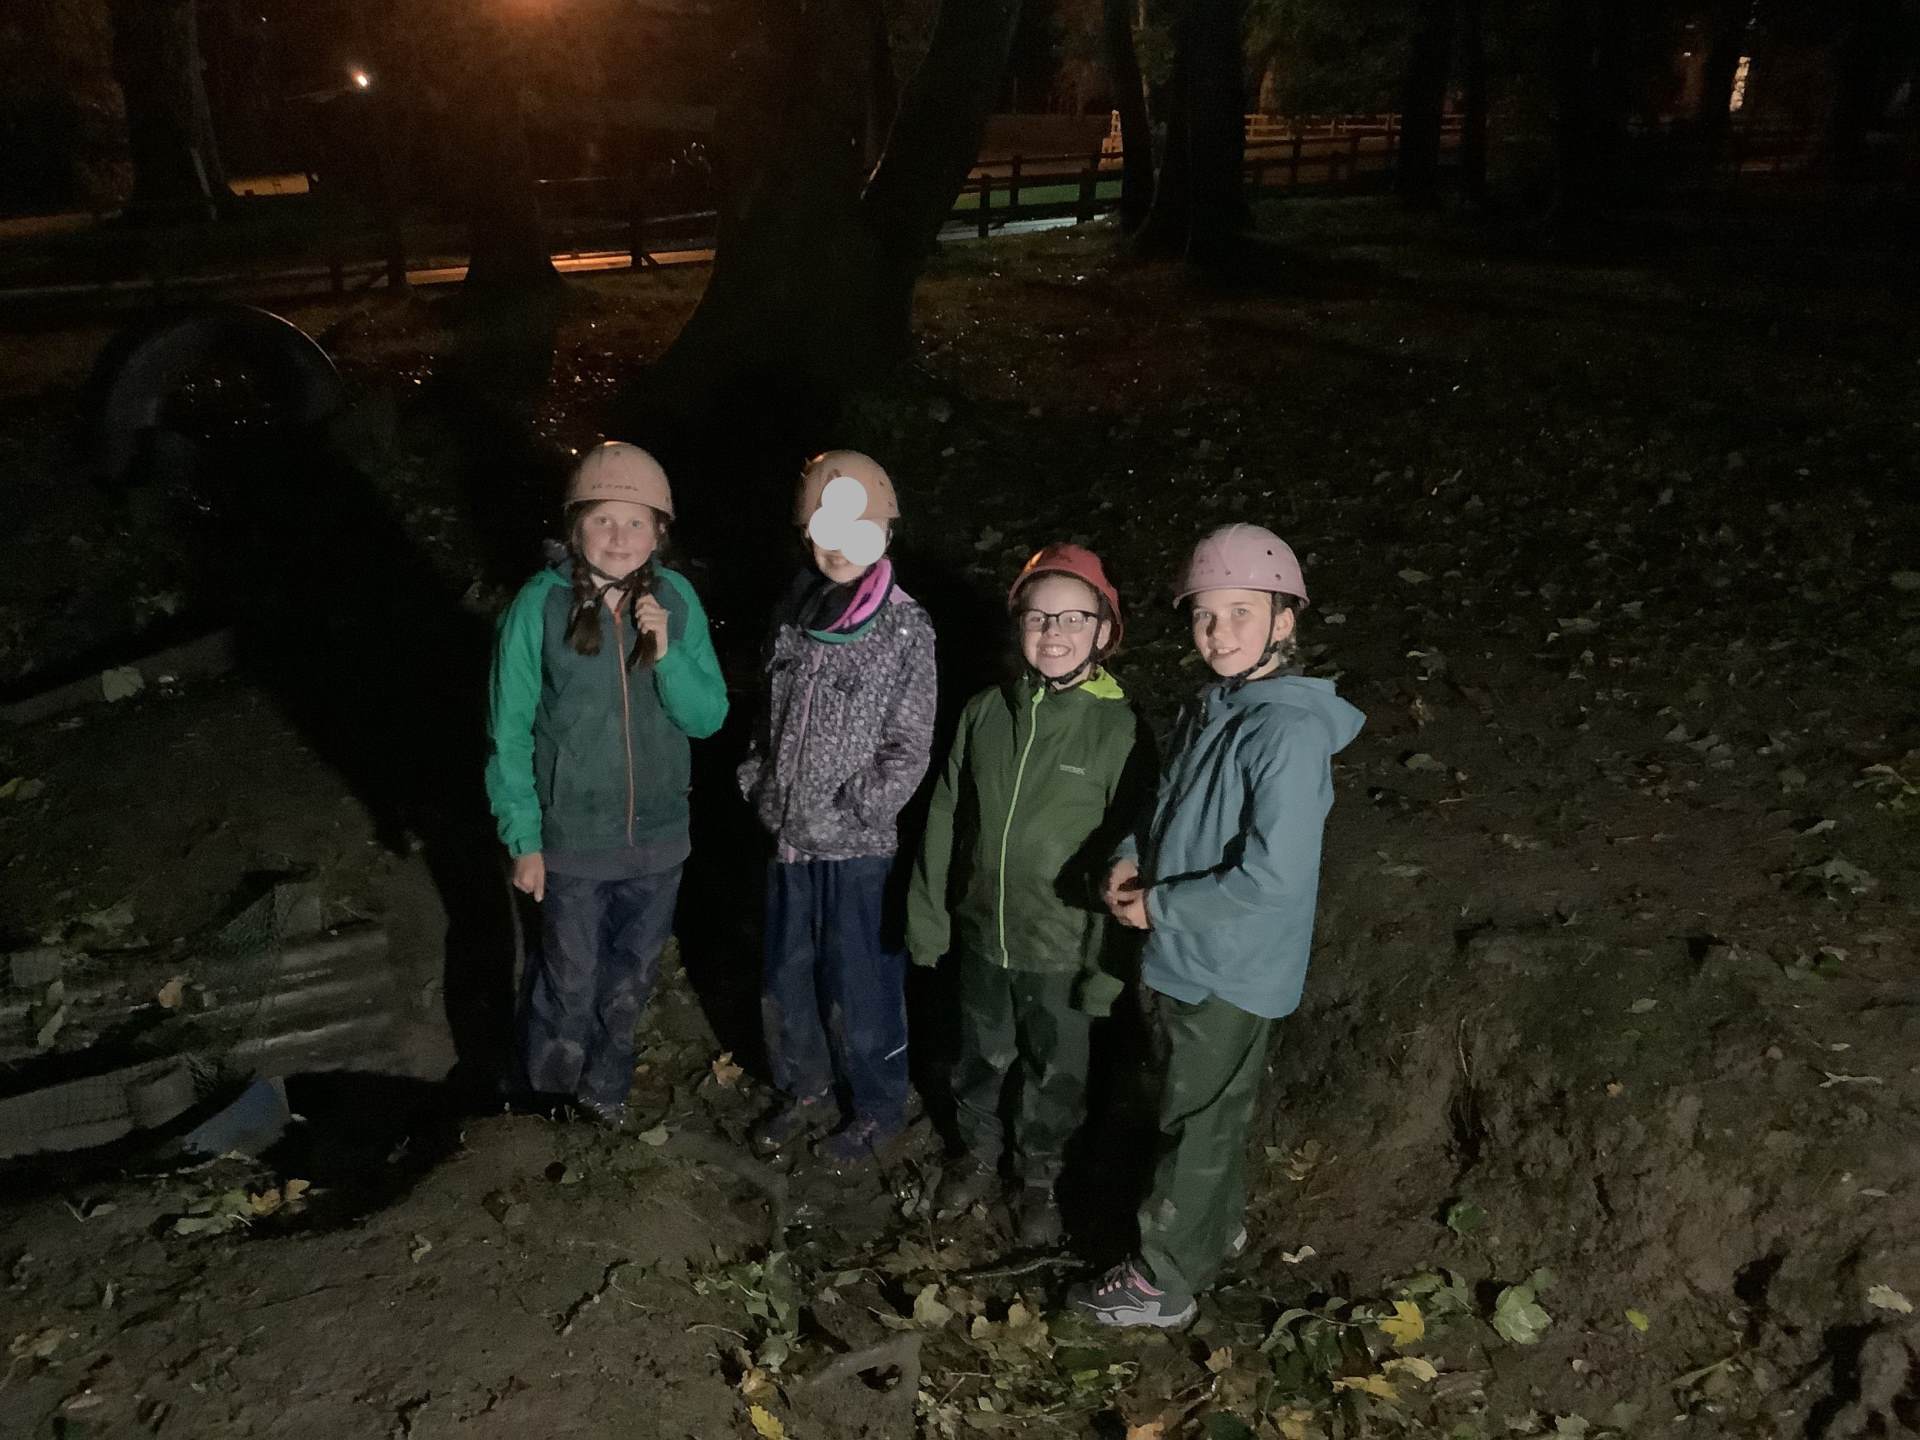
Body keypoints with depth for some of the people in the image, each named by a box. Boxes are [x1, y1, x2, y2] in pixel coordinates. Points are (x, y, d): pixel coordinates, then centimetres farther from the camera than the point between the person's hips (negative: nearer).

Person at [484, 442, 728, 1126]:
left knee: (631, 975, 20)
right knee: (571, 979, 13)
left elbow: (709, 717, -6)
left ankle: (604, 1082, 46)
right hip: (571, 835, -3)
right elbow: (509, 731, -10)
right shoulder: (540, 605, -17)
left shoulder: (676, 601, -9)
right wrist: (523, 838, -9)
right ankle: (544, 1093, 41)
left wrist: (666, 653, -22)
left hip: (658, 833, 3)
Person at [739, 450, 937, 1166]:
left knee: (859, 990, 7)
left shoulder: (906, 628, -12)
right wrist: (757, 784, 5)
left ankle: (876, 1108, 30)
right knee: (785, 980, 17)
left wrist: (844, 812, -14)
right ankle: (806, 1092, 40)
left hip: (859, 847, -5)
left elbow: (909, 749, -10)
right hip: (789, 838, 5)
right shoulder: (793, 612, 3)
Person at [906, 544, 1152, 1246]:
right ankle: (977, 1156, 49)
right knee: (979, 1058, 22)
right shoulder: (985, 713, -5)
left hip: (1062, 948, -3)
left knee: (1055, 1073, 17)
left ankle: (1039, 1176, 43)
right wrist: (927, 915, 5)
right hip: (982, 932, 3)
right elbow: (944, 819, 3)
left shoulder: (1119, 729, -16)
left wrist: (1110, 961, -12)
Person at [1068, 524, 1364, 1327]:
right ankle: (1219, 1224, 46)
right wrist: (1132, 860, -4)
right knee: (1212, 1107, 25)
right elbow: (1171, 804, 17)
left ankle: (1164, 1283, 24)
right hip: (1186, 956, 8)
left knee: (1197, 1124, 7)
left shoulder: (1290, 732, -25)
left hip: (1232, 968, -8)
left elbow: (1273, 876, -28)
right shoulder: (1210, 710, 2)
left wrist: (1158, 909, -19)